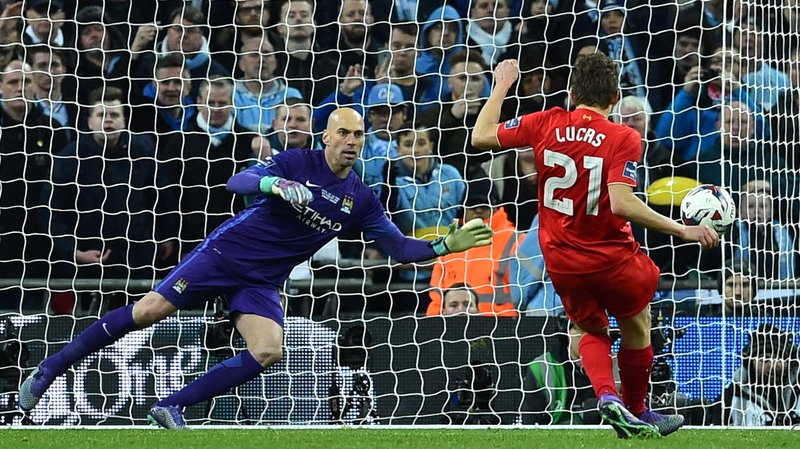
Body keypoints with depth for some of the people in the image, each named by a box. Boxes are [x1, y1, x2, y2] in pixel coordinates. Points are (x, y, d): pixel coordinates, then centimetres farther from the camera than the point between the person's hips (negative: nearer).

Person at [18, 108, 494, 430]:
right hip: (226, 252, -4)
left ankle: (173, 407, -12)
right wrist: (274, 184, -39)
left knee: (268, 351, -20)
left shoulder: (361, 200, 2)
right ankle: (50, 370, 2)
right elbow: (236, 182, -20)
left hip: (262, 282, 4)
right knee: (147, 311, -10)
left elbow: (400, 247, 4)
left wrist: (447, 245, -10)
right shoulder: (296, 163, -9)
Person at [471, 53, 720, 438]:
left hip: (561, 262, 3)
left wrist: (502, 87, 18)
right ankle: (636, 412, 33)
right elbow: (621, 204, -26)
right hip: (611, 258, -3)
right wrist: (683, 230, -21)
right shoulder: (623, 138, -15)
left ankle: (607, 395, -2)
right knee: (637, 328, 22)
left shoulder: (546, 124, -6)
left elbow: (481, 136, 4)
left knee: (591, 331, 24)